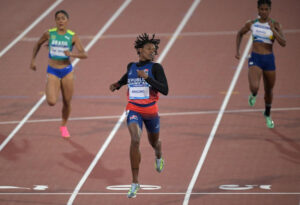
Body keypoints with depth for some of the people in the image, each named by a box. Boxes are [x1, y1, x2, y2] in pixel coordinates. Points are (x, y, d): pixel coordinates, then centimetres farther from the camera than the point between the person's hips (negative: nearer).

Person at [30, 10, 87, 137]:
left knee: (67, 102, 8)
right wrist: (33, 60, 11)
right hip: (52, 72, -1)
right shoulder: (49, 34, -5)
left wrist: (71, 54, -30)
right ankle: (49, 92, 20)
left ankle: (63, 126, 34)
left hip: (67, 71, 1)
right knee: (51, 102, -18)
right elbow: (38, 45, 15)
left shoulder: (73, 37, -7)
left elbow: (84, 55, -13)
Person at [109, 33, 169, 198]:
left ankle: (158, 157, 64)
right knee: (135, 140, -24)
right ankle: (135, 183, -22)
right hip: (134, 110, 0)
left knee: (154, 142, 22)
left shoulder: (155, 67, -7)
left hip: (151, 111, 0)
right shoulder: (131, 66, 5)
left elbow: (165, 90, -18)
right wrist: (118, 84, 15)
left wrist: (147, 78, -24)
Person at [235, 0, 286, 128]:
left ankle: (267, 115, 43)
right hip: (255, 59, -1)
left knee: (269, 90, 15)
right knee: (254, 87, -24)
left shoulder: (275, 25, -5)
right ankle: (253, 95, 16)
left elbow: (283, 43, -16)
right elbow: (240, 34, 19)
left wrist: (273, 29, -24)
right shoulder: (252, 24, 0)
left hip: (269, 60, 1)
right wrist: (237, 51, 13)